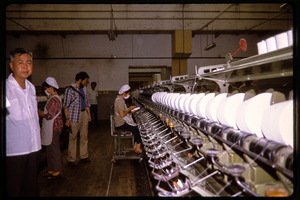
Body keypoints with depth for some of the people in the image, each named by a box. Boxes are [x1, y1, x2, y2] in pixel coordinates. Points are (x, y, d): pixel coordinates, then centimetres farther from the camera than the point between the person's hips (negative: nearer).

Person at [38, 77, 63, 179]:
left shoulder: (54, 100, -19)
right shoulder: (53, 98, 14)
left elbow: (49, 116, -21)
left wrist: (39, 113, -8)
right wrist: (40, 111, 9)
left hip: (53, 128, -10)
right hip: (49, 128, 10)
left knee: (53, 149, -1)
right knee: (49, 149, 16)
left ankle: (57, 171, 11)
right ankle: (51, 169, 27)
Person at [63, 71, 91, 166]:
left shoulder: (84, 88, 13)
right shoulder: (70, 89, -8)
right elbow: (66, 106, -9)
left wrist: (89, 114, 15)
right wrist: (67, 119, -13)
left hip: (84, 114, 7)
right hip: (74, 115, -7)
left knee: (84, 136, 11)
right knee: (73, 137, -2)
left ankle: (84, 156, 21)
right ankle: (71, 159, 7)